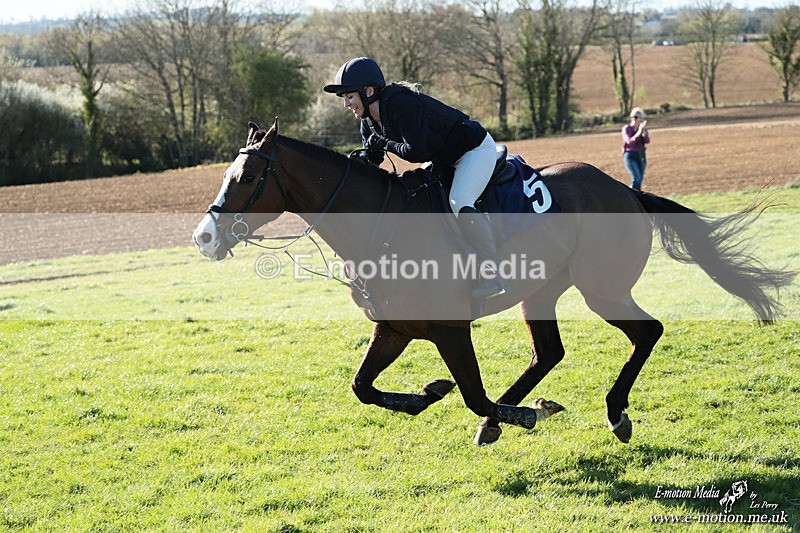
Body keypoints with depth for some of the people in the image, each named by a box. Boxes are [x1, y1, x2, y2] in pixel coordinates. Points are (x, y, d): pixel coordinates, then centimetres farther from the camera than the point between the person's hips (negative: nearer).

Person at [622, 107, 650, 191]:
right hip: (630, 156, -5)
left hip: (641, 156, 5)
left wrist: (644, 130, -26)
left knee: (640, 179, 3)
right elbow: (630, 142, -20)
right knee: (636, 179, -17)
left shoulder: (643, 129, 5)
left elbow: (647, 141, -10)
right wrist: (639, 132, -28)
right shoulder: (626, 129, -7)